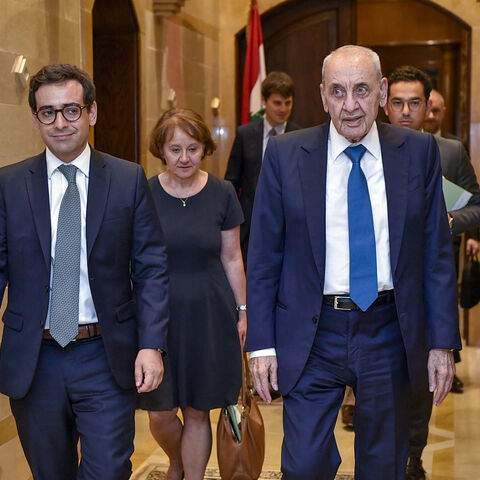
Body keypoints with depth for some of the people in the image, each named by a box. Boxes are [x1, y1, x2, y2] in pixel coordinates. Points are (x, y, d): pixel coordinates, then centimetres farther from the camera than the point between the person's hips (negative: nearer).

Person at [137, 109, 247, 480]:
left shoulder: (222, 194, 0)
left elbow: (232, 257, 6)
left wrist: (242, 310, 5)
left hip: (208, 315, 0)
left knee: (197, 412, 7)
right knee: (160, 413, 4)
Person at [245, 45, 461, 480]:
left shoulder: (419, 152, 0)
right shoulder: (285, 155, -2)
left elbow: (437, 252, 2)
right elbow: (263, 256, 0)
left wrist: (443, 342, -1)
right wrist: (262, 343, -4)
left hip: (389, 334, 1)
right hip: (312, 334, -1)